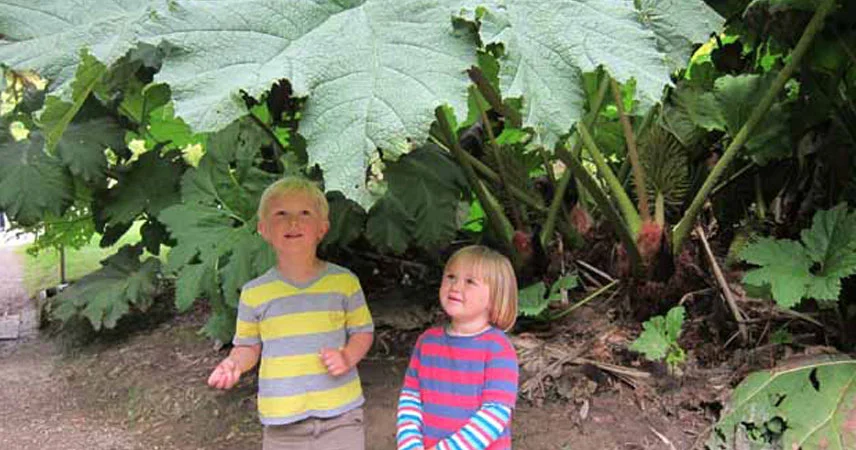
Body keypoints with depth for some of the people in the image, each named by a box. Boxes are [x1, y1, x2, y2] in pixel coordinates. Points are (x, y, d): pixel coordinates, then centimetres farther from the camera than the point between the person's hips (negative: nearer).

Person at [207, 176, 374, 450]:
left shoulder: (344, 282, -4)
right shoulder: (254, 293, -1)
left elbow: (362, 331, 6)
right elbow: (249, 345, 10)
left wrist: (347, 358, -14)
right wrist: (233, 364, -11)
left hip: (340, 414, 0)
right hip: (282, 422, 1)